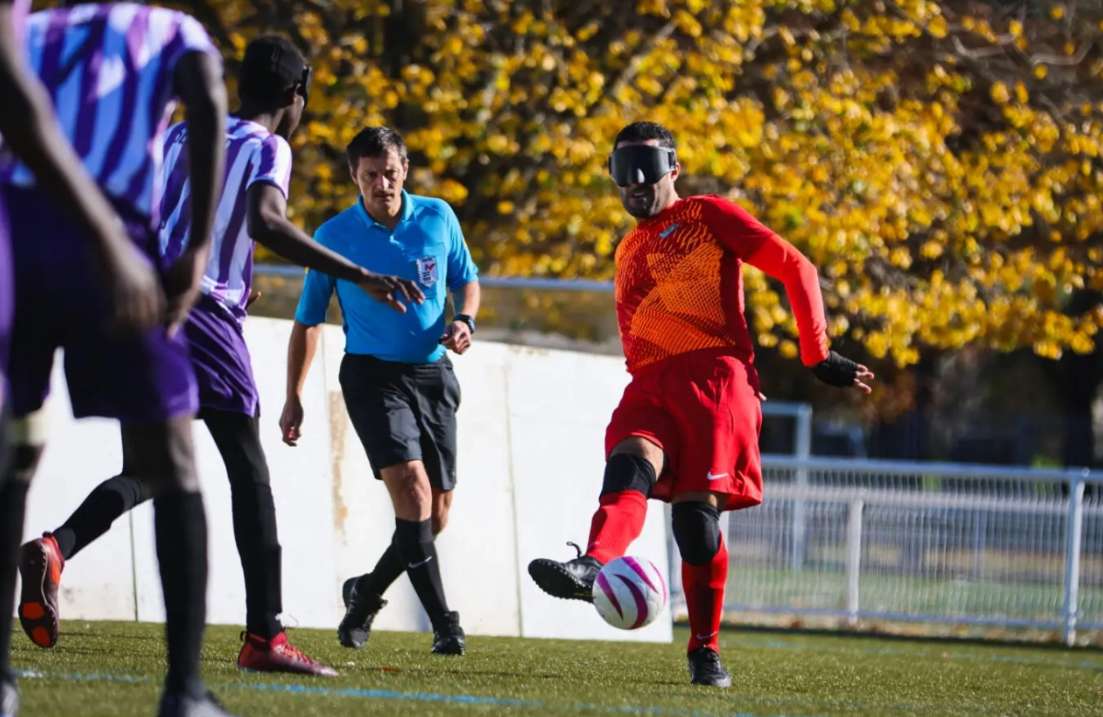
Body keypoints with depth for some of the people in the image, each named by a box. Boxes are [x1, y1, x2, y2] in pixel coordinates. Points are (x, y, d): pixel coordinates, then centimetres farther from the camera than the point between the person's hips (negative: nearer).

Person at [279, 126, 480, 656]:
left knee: (435, 515, 5)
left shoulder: (438, 218, 1)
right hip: (372, 374, -4)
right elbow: (308, 320, 4)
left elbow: (466, 280, 16)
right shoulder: (334, 236, -5)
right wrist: (293, 396, 1)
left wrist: (464, 321, -7)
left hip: (432, 374, 4)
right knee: (412, 488, -23)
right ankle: (444, 622, -22)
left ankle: (365, 595, 30)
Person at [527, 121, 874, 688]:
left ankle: (705, 651, -4)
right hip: (650, 385, 5)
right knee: (629, 463, -27)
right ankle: (594, 566, -56)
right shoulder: (628, 254, 28)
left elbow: (794, 268, 3)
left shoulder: (707, 215, 9)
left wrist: (818, 355, -1)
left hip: (713, 374, -5)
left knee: (696, 509, -16)